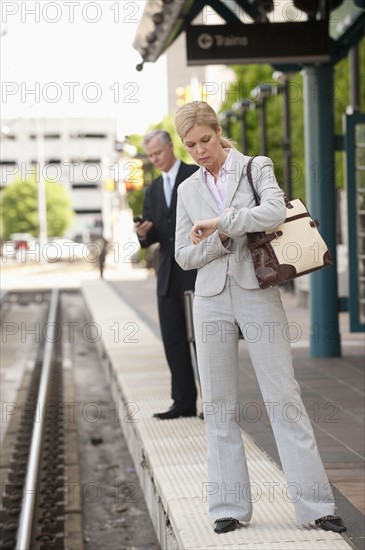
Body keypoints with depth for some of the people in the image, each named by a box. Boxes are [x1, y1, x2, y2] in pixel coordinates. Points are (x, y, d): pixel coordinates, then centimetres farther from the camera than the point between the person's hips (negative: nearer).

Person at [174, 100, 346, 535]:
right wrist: (222, 240, -9)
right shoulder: (188, 190, 12)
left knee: (284, 397, -4)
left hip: (257, 293, -3)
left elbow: (274, 211, -18)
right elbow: (184, 256, 8)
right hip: (212, 299, 3)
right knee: (219, 405, 4)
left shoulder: (256, 168, 2)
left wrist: (219, 223, -15)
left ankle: (315, 504, 0)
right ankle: (229, 506, 12)